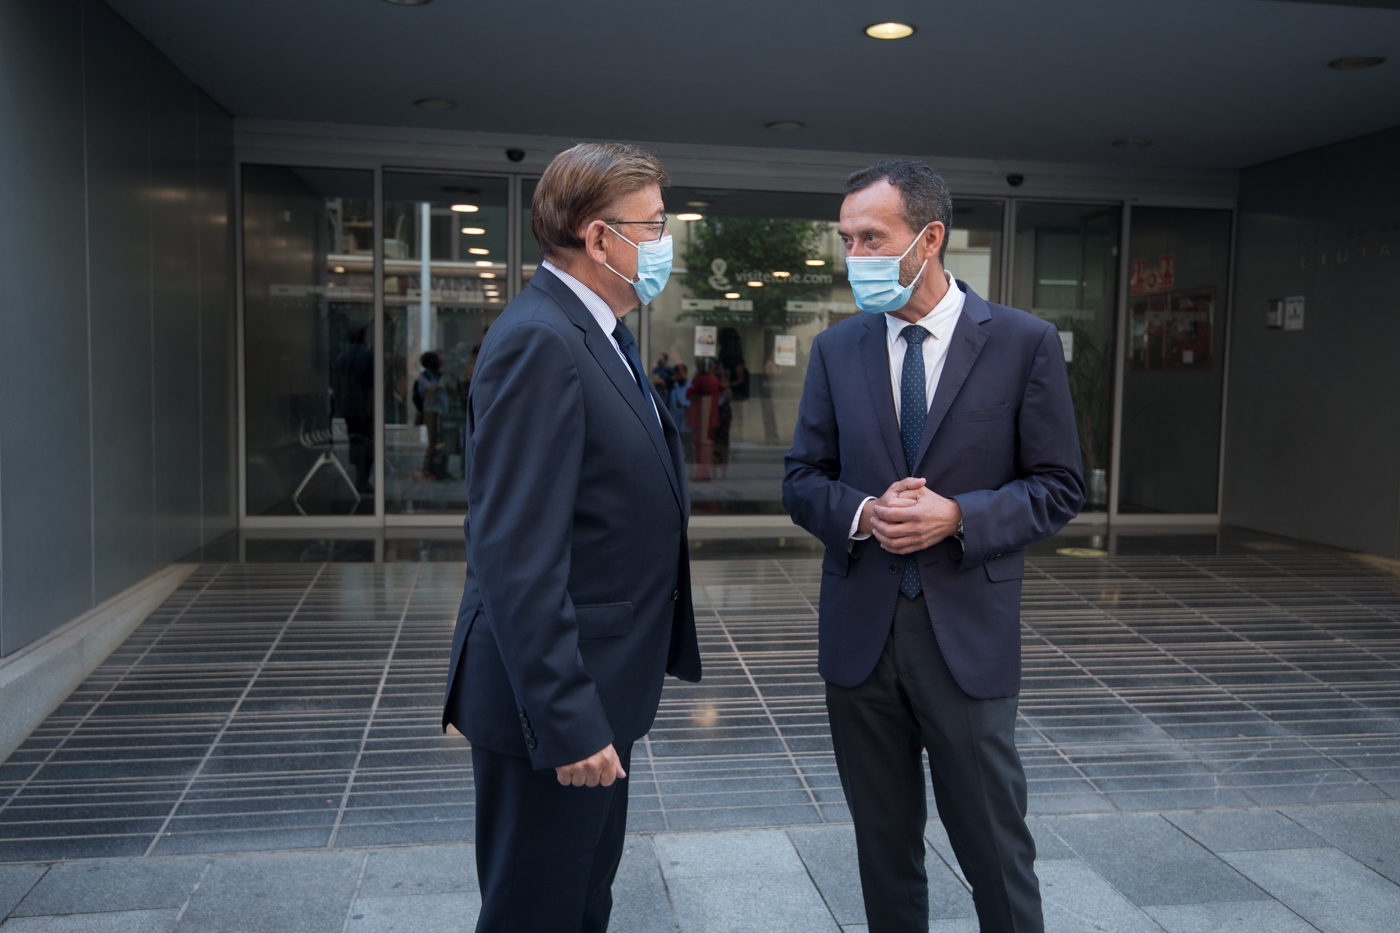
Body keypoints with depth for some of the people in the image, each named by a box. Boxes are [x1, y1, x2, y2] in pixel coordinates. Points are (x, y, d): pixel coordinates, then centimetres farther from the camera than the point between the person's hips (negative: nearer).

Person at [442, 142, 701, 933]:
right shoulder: (538, 342, -21)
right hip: (560, 702, -10)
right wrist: (567, 720, -25)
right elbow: (518, 559, -26)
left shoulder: (602, 334, 11)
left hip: (599, 689, 10)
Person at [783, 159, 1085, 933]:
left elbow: (1059, 488, -2)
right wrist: (861, 514, -14)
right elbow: (801, 482, 7)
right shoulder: (835, 349, 4)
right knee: (884, 844, 17)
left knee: (994, 846, 9)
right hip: (859, 634, 3)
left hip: (967, 633, -2)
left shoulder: (1024, 343, -4)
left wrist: (957, 516, -18)